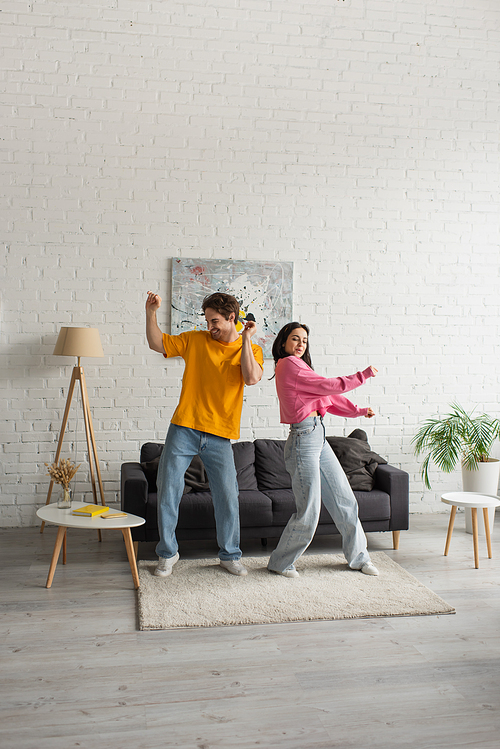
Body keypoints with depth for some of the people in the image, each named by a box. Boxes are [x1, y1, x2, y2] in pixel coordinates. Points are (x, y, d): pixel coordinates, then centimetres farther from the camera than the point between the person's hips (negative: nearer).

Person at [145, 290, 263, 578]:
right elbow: (157, 343, 7)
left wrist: (245, 339, -11)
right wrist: (151, 312, -7)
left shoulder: (251, 350, 5)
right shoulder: (195, 340, 7)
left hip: (219, 437, 0)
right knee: (168, 492, 3)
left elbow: (252, 378, -13)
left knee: (228, 497, 4)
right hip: (184, 428, 1)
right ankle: (168, 553, 21)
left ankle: (230, 555, 23)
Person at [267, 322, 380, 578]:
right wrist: (363, 375, -2)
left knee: (344, 499, 12)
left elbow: (327, 398, 20)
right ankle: (280, 563, 14)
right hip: (303, 439, -10)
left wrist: (358, 411, 11)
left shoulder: (298, 366, 20)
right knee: (308, 512, -5)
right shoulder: (288, 365, -9)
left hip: (318, 438, 10)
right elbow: (328, 386, -12)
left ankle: (358, 556, 27)